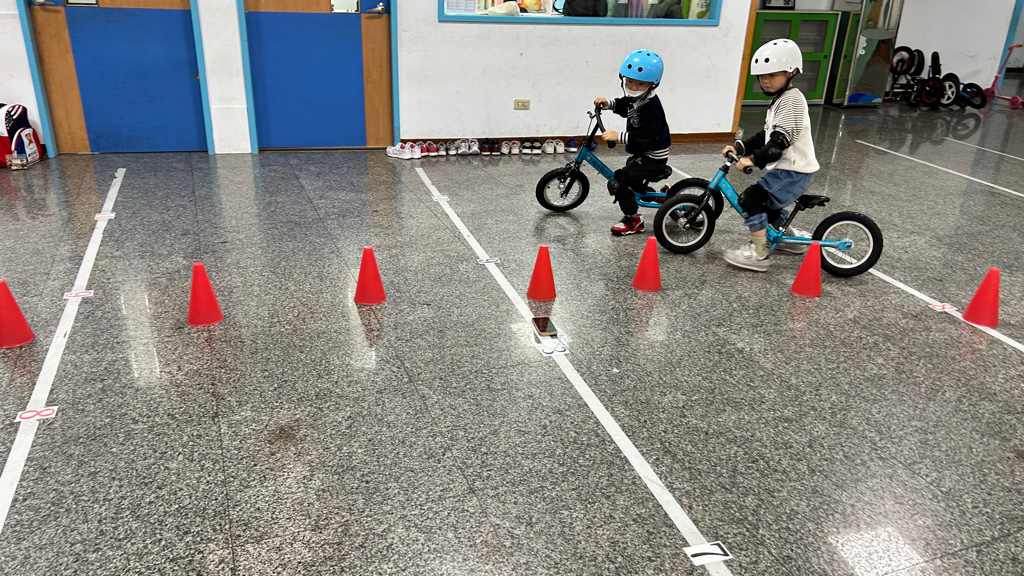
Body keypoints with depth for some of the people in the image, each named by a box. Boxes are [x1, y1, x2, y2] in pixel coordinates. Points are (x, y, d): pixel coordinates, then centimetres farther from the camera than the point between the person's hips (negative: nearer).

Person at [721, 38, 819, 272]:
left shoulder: (791, 100, -16)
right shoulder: (781, 99, 17)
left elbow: (780, 140, -26)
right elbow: (767, 135, 16)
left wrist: (755, 159, -36)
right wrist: (740, 147, 4)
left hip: (794, 171, -11)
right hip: (787, 168, 11)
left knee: (751, 198, -18)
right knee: (767, 203, 25)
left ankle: (758, 254, -13)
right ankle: (791, 238, 40)